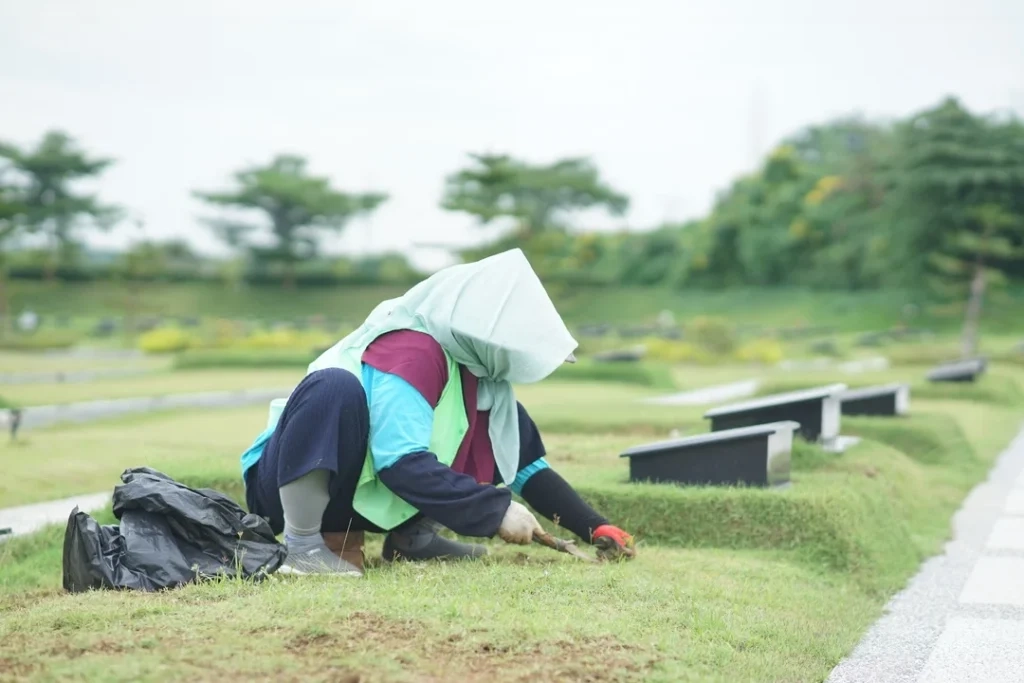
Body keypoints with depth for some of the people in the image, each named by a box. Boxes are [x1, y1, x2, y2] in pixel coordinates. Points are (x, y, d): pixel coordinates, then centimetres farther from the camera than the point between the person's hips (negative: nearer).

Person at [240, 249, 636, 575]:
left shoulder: (480, 372, 1)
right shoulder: (409, 350, -26)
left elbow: (528, 465, 6)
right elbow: (404, 465, -34)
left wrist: (597, 529, -2)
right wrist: (497, 511, -30)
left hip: (369, 498, 8)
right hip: (292, 483, -8)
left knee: (501, 443, 4)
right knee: (335, 386, -38)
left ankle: (412, 536, 1)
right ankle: (301, 544, -27)